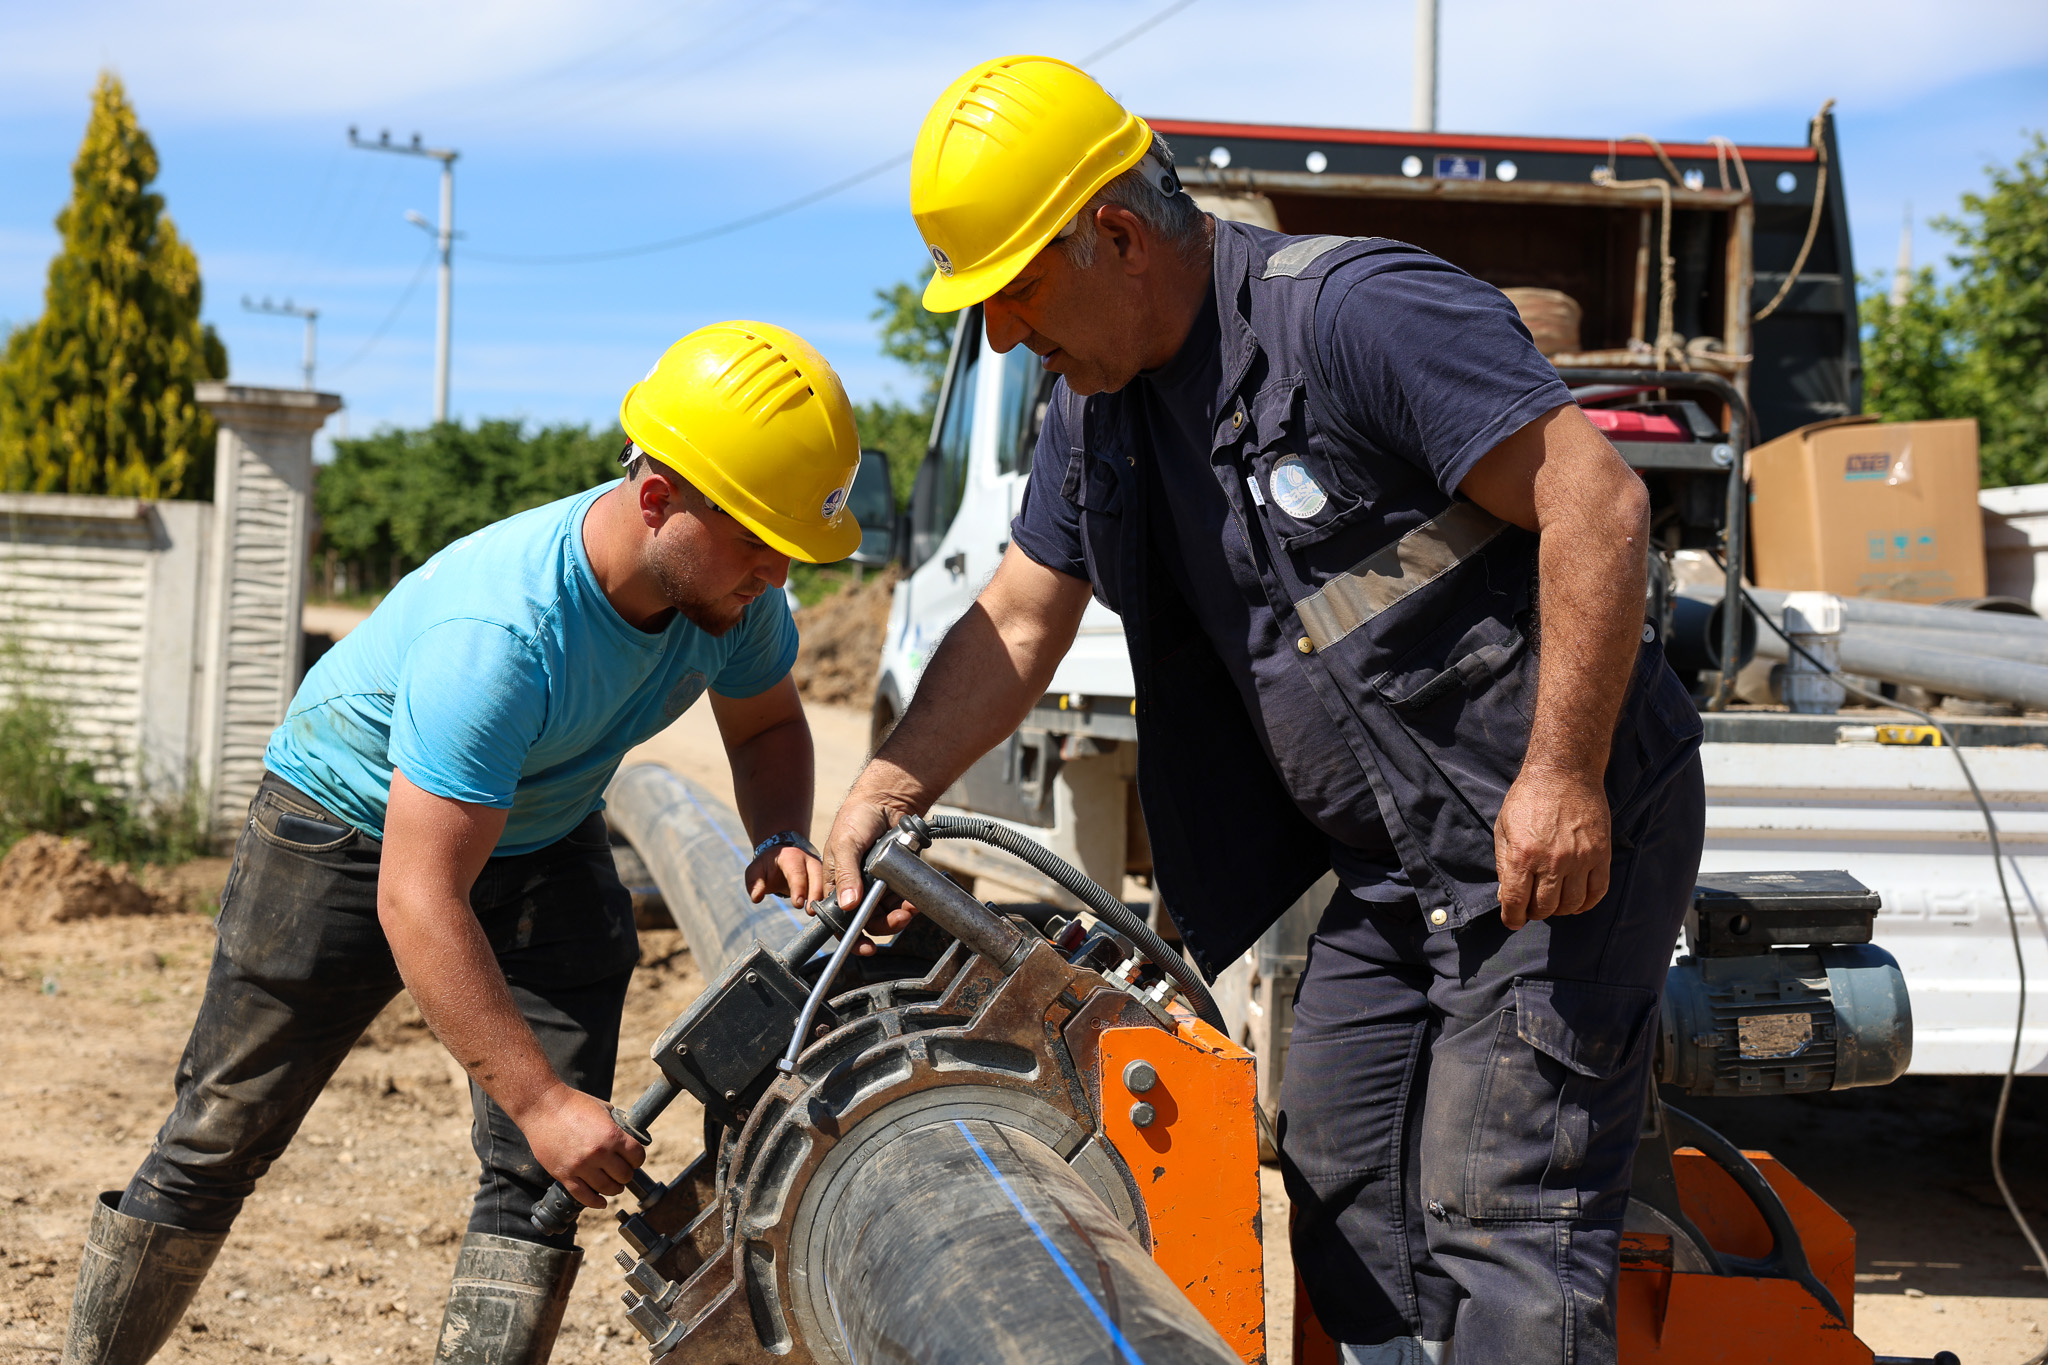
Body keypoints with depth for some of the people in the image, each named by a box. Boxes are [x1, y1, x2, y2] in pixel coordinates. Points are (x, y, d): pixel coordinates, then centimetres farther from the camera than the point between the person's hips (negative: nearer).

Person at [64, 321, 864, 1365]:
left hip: (541, 843, 6)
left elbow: (766, 724, 3)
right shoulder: (500, 633, -41)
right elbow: (417, 901, -40)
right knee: (221, 1135, 4)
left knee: (544, 1178, -8)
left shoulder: (732, 585, -19)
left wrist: (781, 838, -19)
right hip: (349, 829, -5)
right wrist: (540, 1100, -40)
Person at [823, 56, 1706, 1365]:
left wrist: (1561, 779, -26)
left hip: (1561, 836, -9)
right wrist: (883, 791, 0)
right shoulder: (1098, 406, 8)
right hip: (1392, 867, 9)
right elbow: (1017, 625, 14)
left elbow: (1596, 498, -24)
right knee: (1343, 1194, 11)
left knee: (1499, 1220, -11)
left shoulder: (1352, 312, -20)